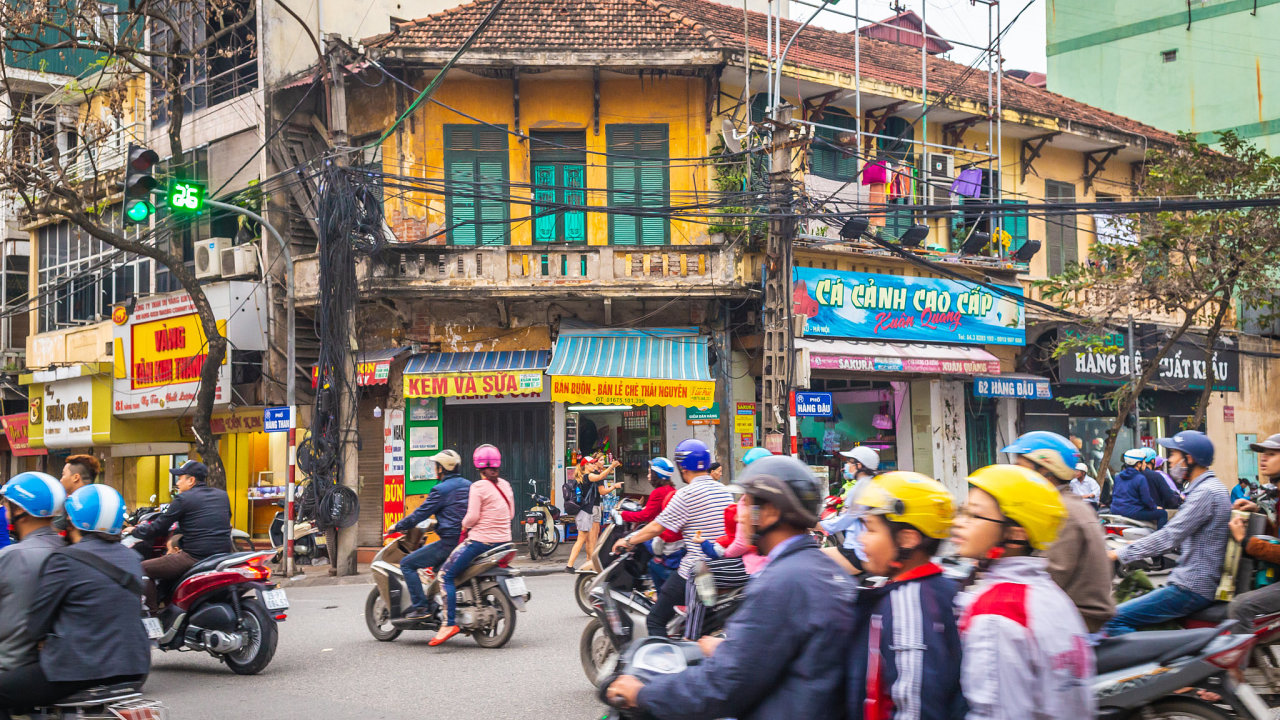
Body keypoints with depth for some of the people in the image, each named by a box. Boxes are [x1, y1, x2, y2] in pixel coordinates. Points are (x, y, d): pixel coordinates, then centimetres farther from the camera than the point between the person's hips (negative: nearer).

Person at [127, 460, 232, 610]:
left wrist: (135, 530, 17)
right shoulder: (223, 495, 13)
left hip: (195, 557, -8)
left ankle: (151, 613, -1)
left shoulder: (183, 499, -6)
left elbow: (159, 526, -3)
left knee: (144, 569, 4)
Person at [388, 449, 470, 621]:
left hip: (450, 541, -9)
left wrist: (398, 526, 5)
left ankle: (421, 606, -8)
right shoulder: (467, 485, 14)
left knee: (407, 564, -1)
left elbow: (421, 513, -8)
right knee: (437, 565, 34)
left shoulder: (441, 490, -10)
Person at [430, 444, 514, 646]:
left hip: (481, 540, -8)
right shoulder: (505, 485, 9)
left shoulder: (478, 487, -12)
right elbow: (511, 513, 15)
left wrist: (464, 525, 3)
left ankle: (450, 622, -15)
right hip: (504, 539, 8)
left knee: (446, 574, -4)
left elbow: (472, 516, -16)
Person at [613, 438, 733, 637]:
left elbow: (657, 527, -9)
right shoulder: (725, 491, 9)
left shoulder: (686, 494, -12)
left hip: (694, 571, -8)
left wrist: (628, 541, 4)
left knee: (655, 620, -1)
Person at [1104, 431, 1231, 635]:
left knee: (1114, 620, -17)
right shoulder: (1211, 487, 17)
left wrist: (1120, 554, -16)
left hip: (1192, 588, -11)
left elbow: (1170, 537, -21)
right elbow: (1178, 536, 25)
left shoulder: (1205, 492, -16)